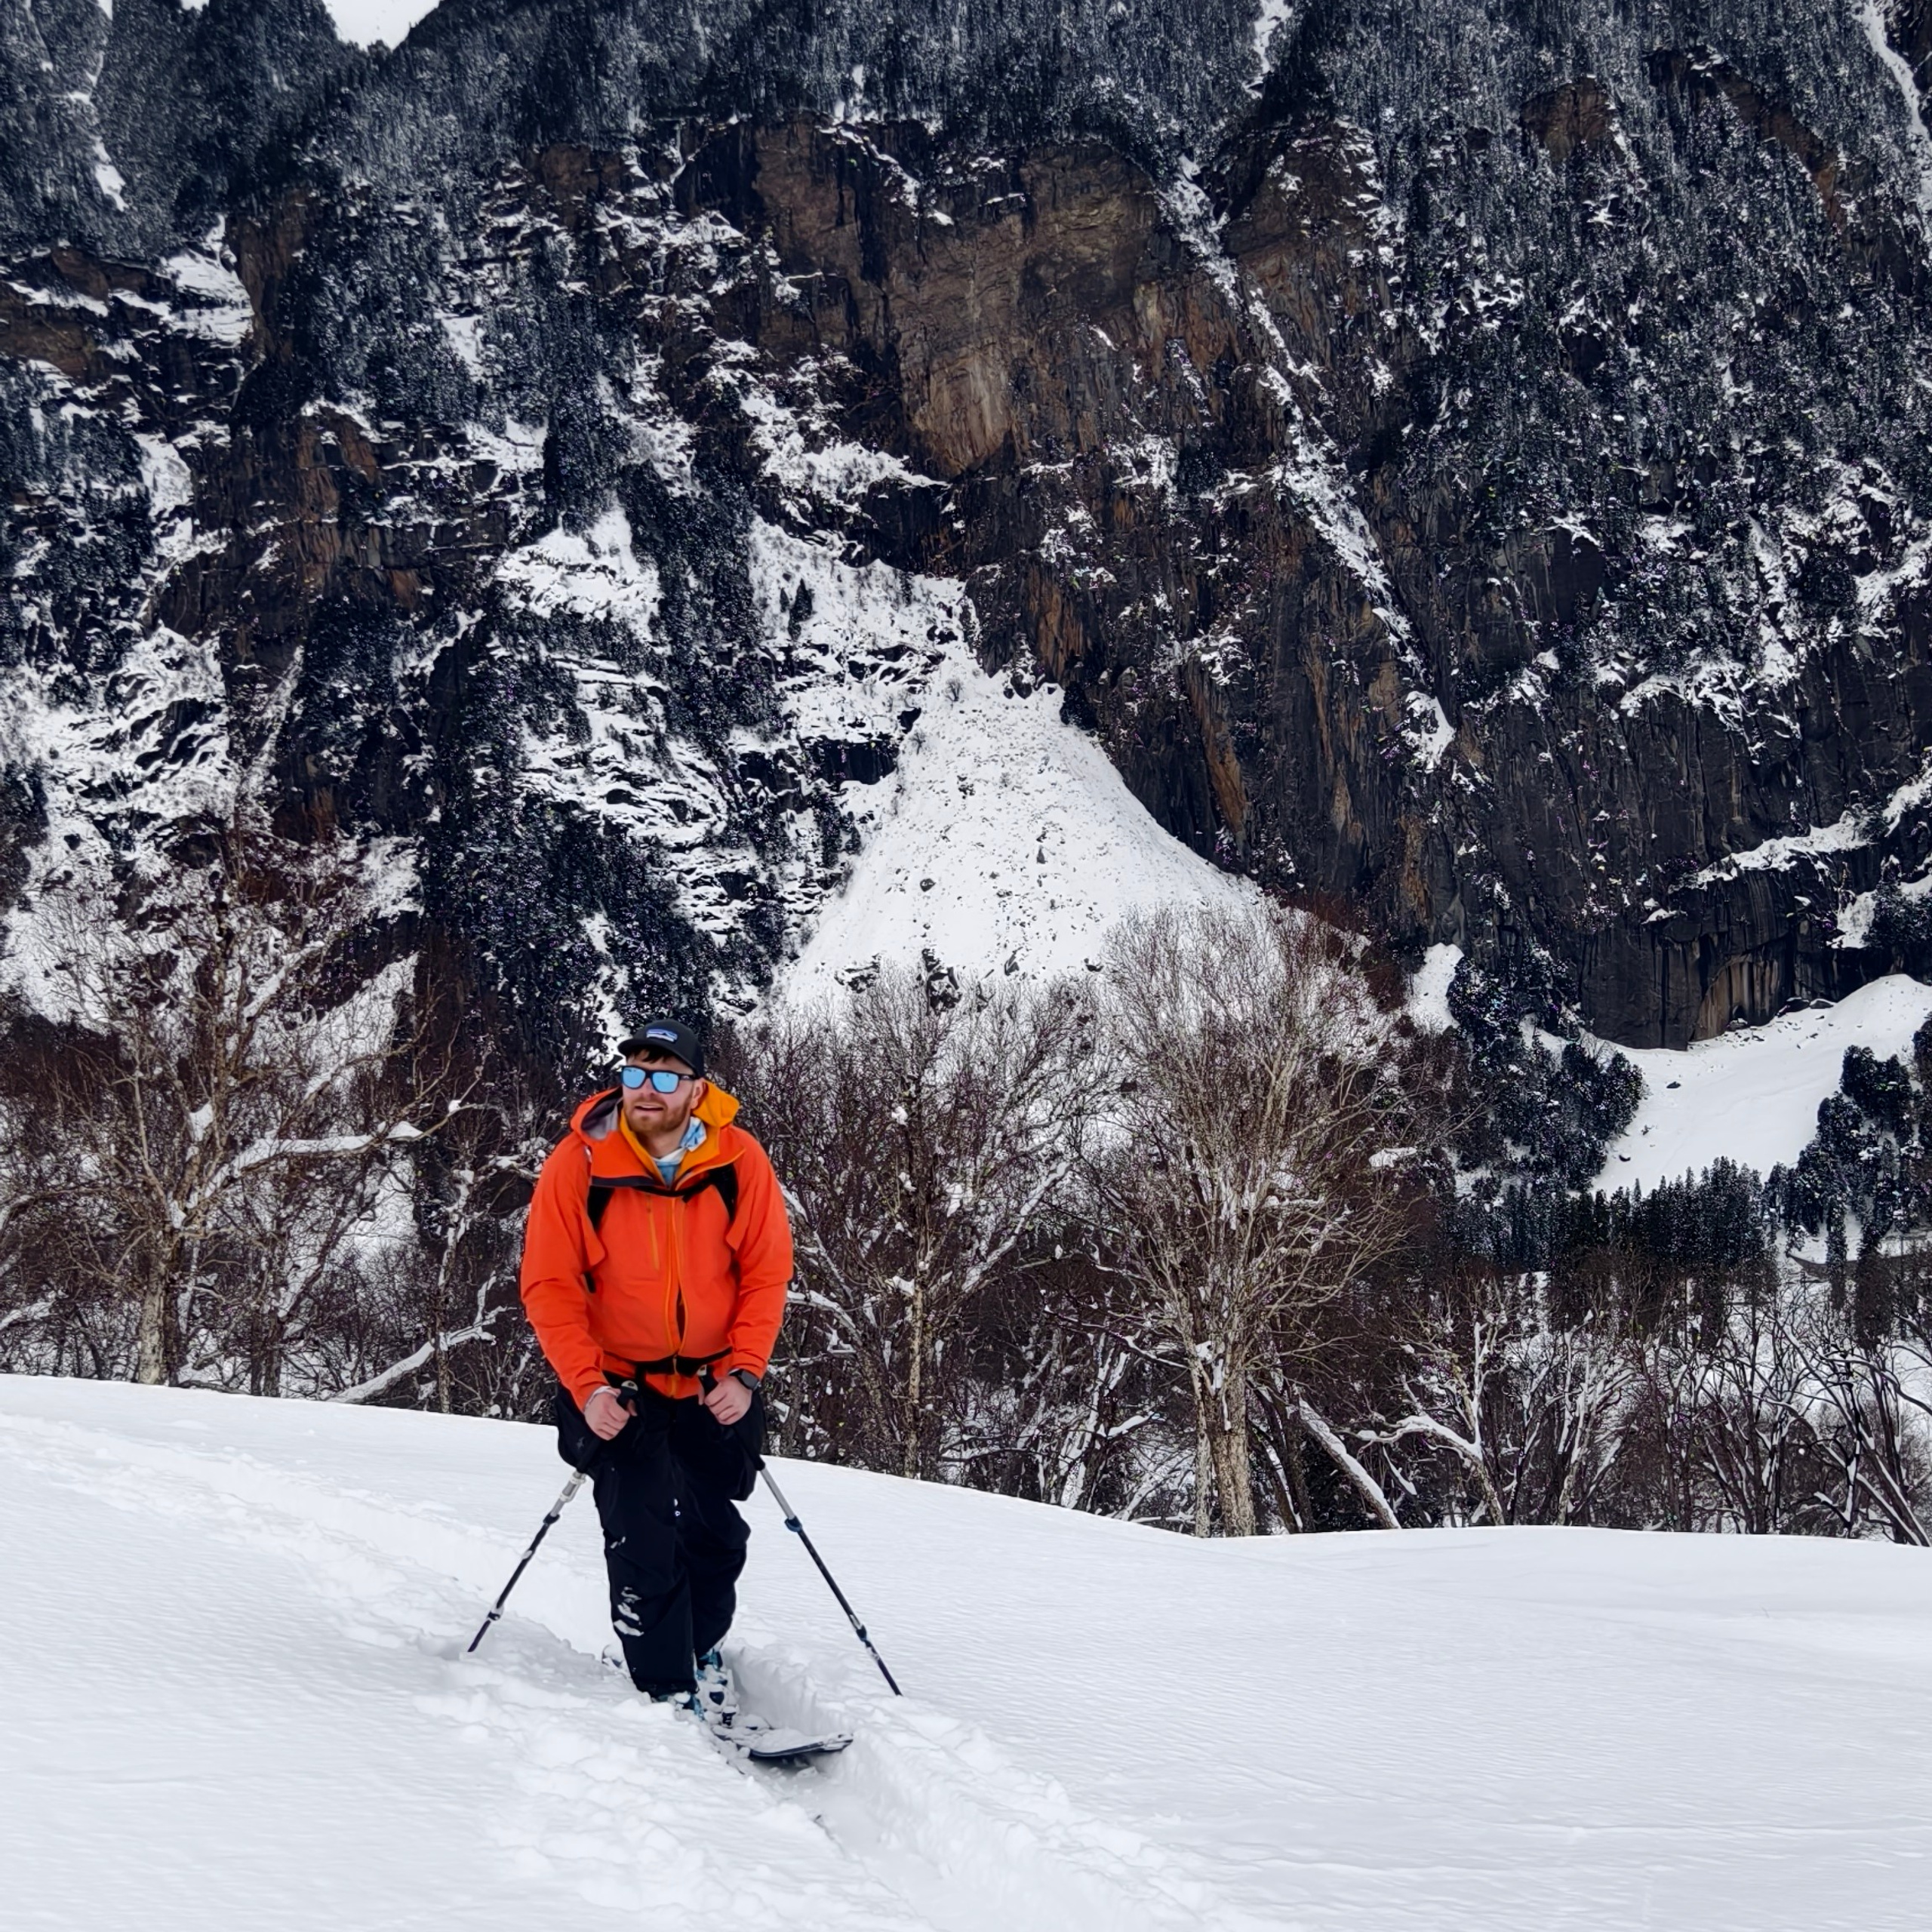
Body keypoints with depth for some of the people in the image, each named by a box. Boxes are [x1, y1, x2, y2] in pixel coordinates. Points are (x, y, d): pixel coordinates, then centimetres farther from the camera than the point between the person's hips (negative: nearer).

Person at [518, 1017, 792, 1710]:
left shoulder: (738, 1161, -12)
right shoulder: (579, 1163, -15)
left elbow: (767, 1273, -5)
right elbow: (550, 1286, -12)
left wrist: (744, 1373, -14)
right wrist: (586, 1387, -19)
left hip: (715, 1388, 2)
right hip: (618, 1388, -2)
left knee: (716, 1538, 12)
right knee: (643, 1541, -8)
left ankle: (700, 1653, 37)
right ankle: (666, 1692, 6)